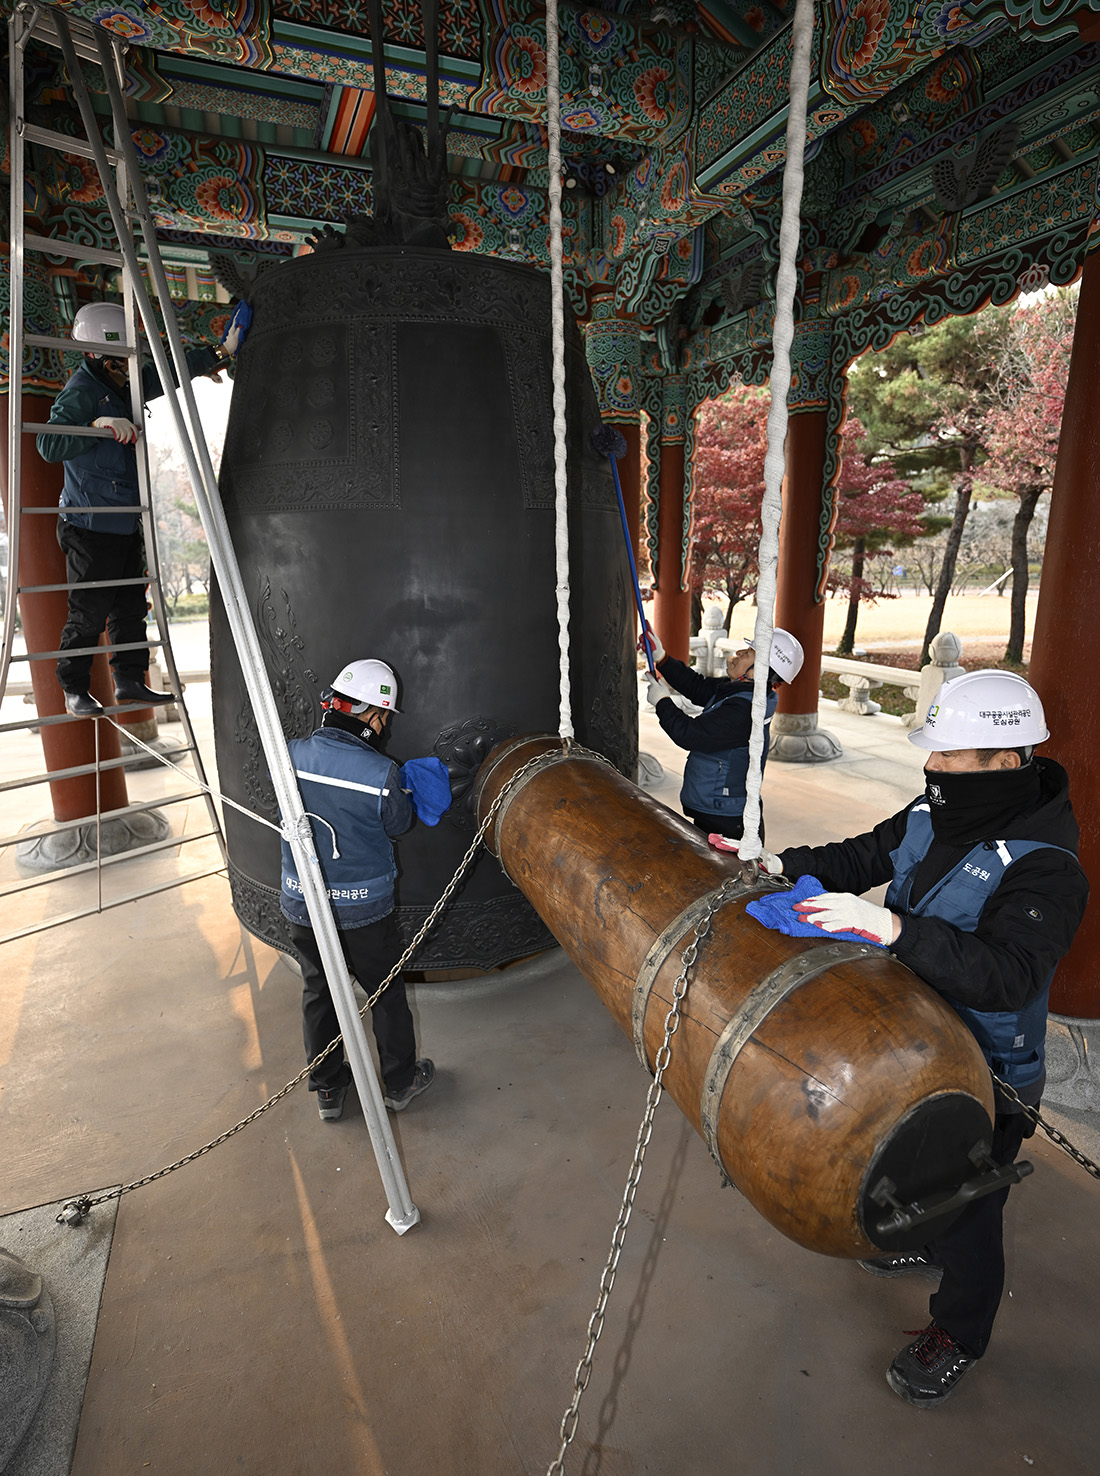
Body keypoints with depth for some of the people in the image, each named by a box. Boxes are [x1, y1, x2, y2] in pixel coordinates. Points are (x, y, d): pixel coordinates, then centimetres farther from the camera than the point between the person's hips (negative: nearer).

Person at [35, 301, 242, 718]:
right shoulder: (81, 391, -11)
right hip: (90, 525, -8)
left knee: (131, 607, 11)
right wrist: (98, 426, -28)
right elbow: (49, 444, -20)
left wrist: (220, 353, 15)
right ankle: (74, 690, 11)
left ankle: (130, 680, 20)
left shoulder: (124, 386, 12)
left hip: (126, 523, 8)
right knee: (88, 614, -2)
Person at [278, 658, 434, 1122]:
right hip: (363, 908, -4)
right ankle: (401, 1081, 35)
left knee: (318, 992, 21)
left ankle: (327, 1089, 37)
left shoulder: (290, 755, -11)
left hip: (300, 903, 4)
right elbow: (398, 824, -7)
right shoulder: (381, 772, -24)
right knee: (386, 991, 18)